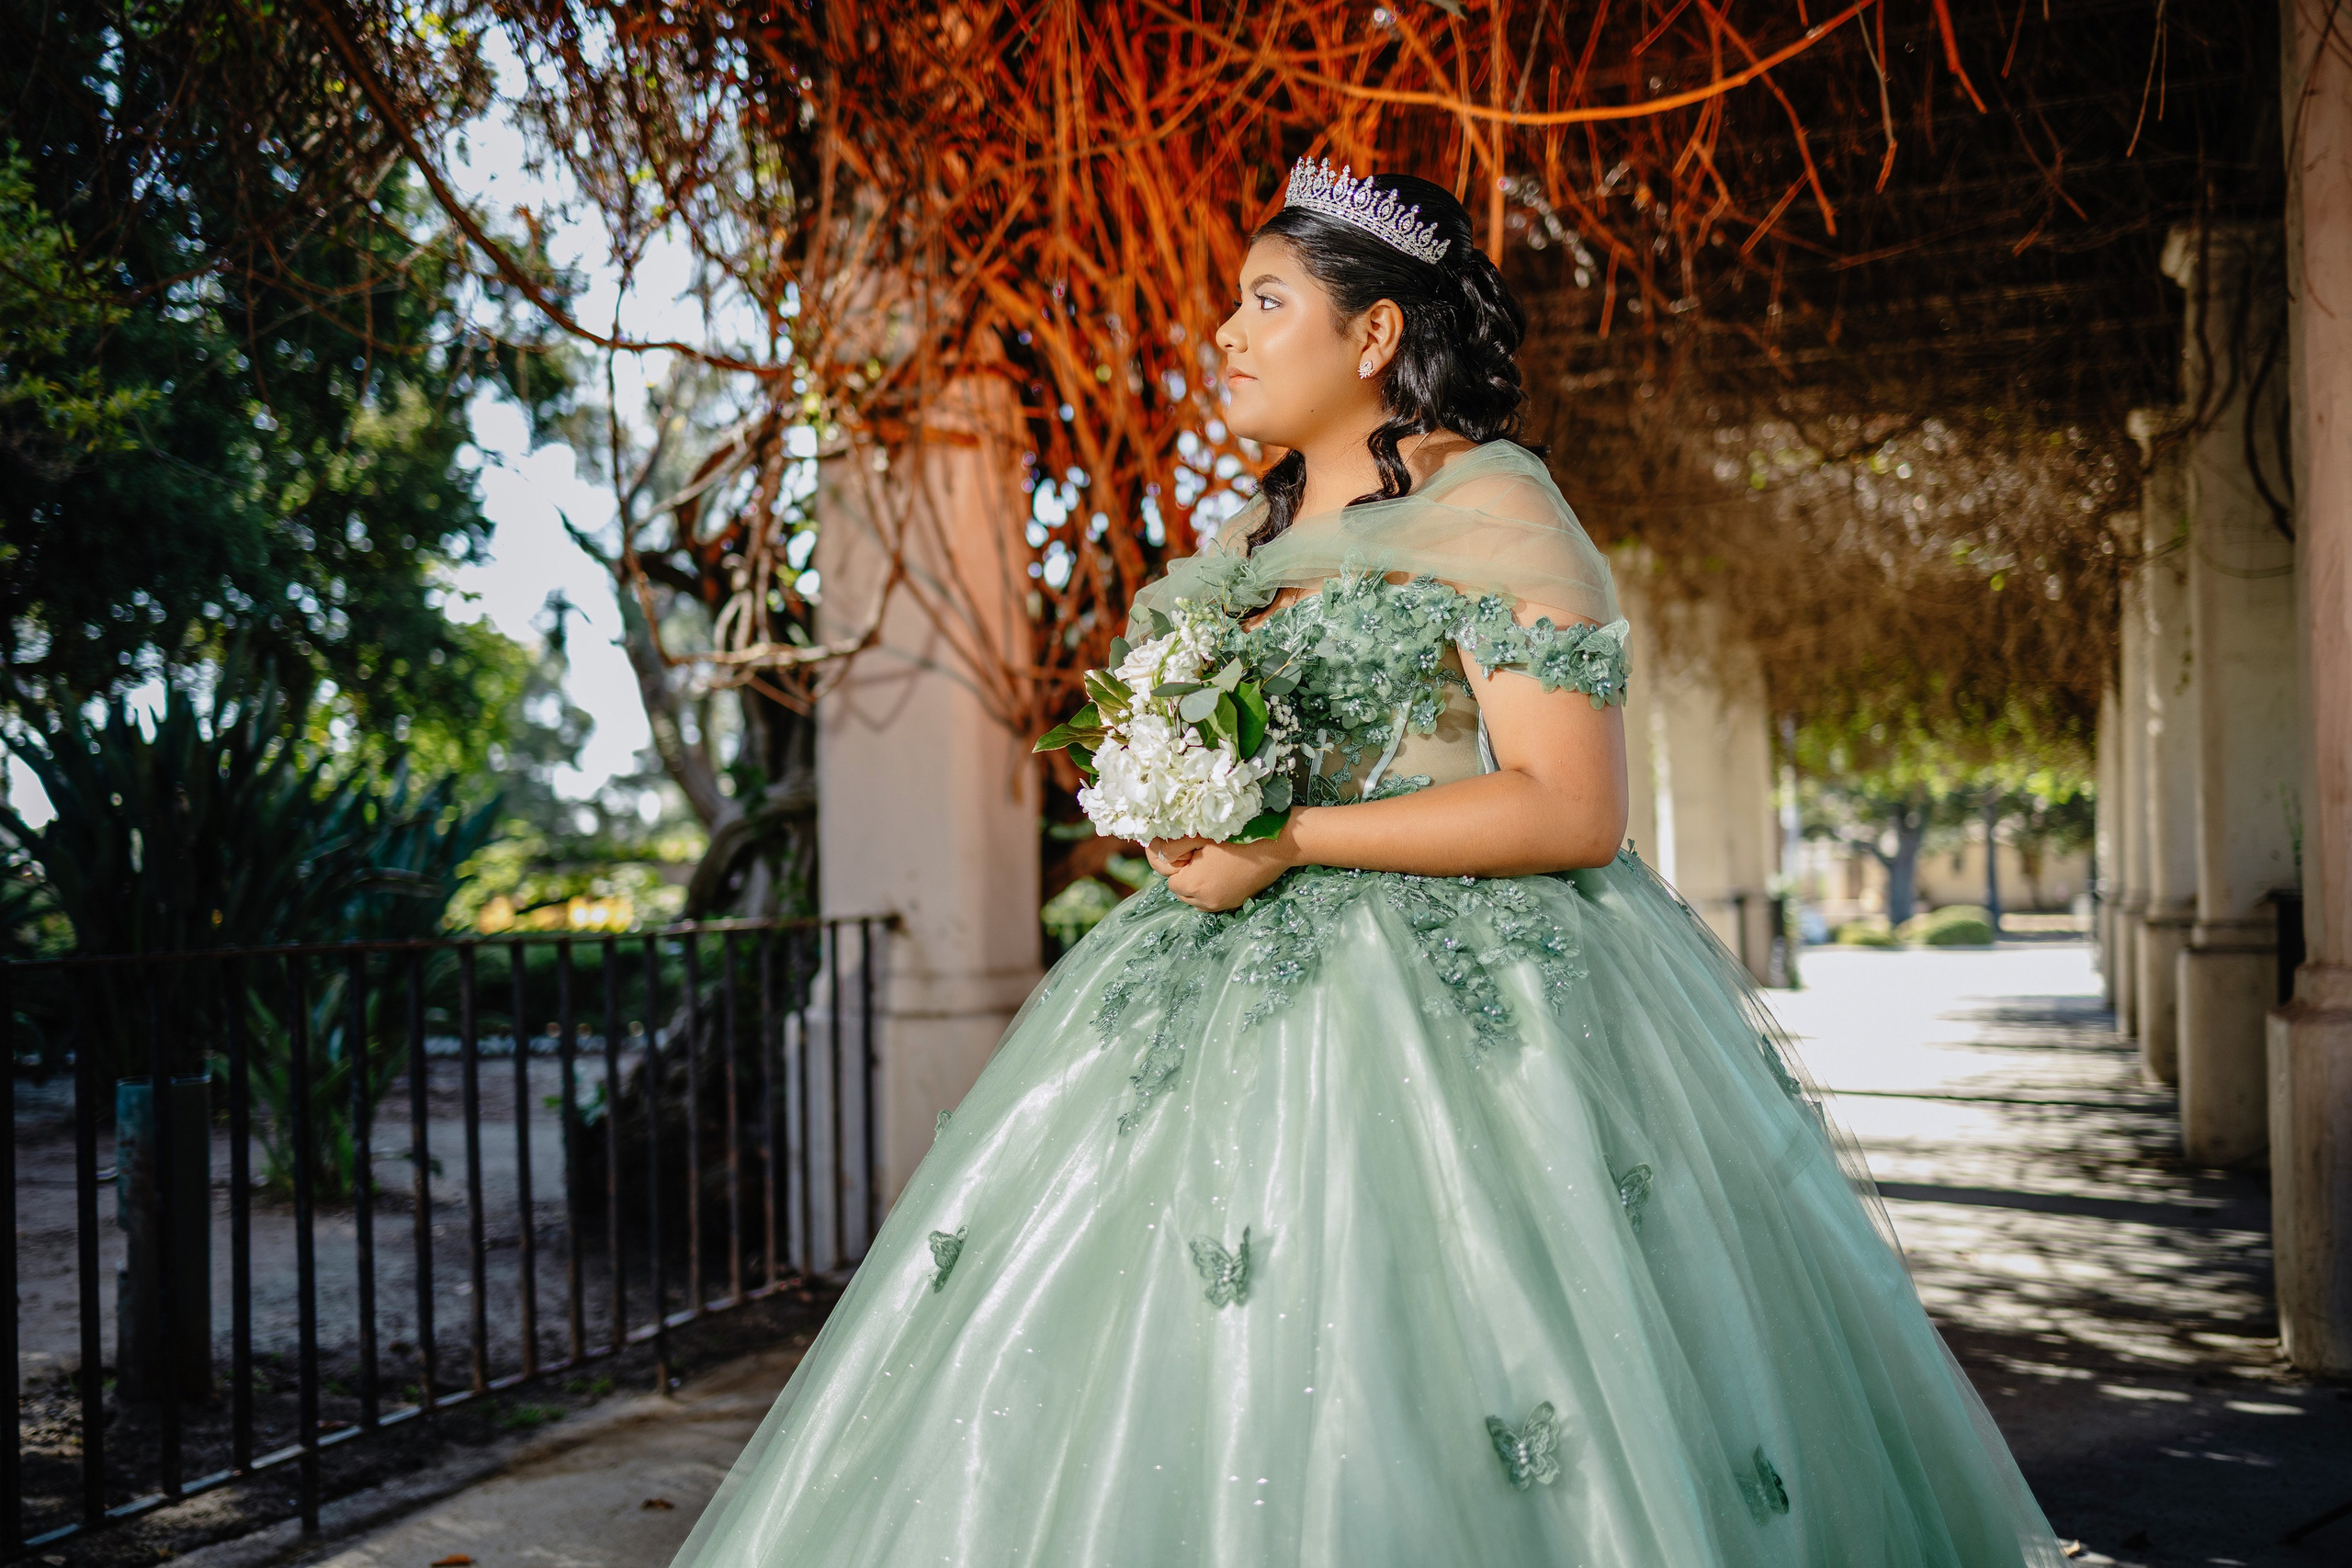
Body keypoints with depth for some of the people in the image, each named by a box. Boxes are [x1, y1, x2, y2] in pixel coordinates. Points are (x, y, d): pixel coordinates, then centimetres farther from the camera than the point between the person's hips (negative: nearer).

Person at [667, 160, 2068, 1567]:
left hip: (1461, 996, -7)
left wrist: (1289, 844, -17)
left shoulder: (1494, 516, -7)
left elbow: (1574, 811, -16)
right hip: (1254, 992, 8)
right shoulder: (1259, 534, 18)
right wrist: (1185, 819, 4)